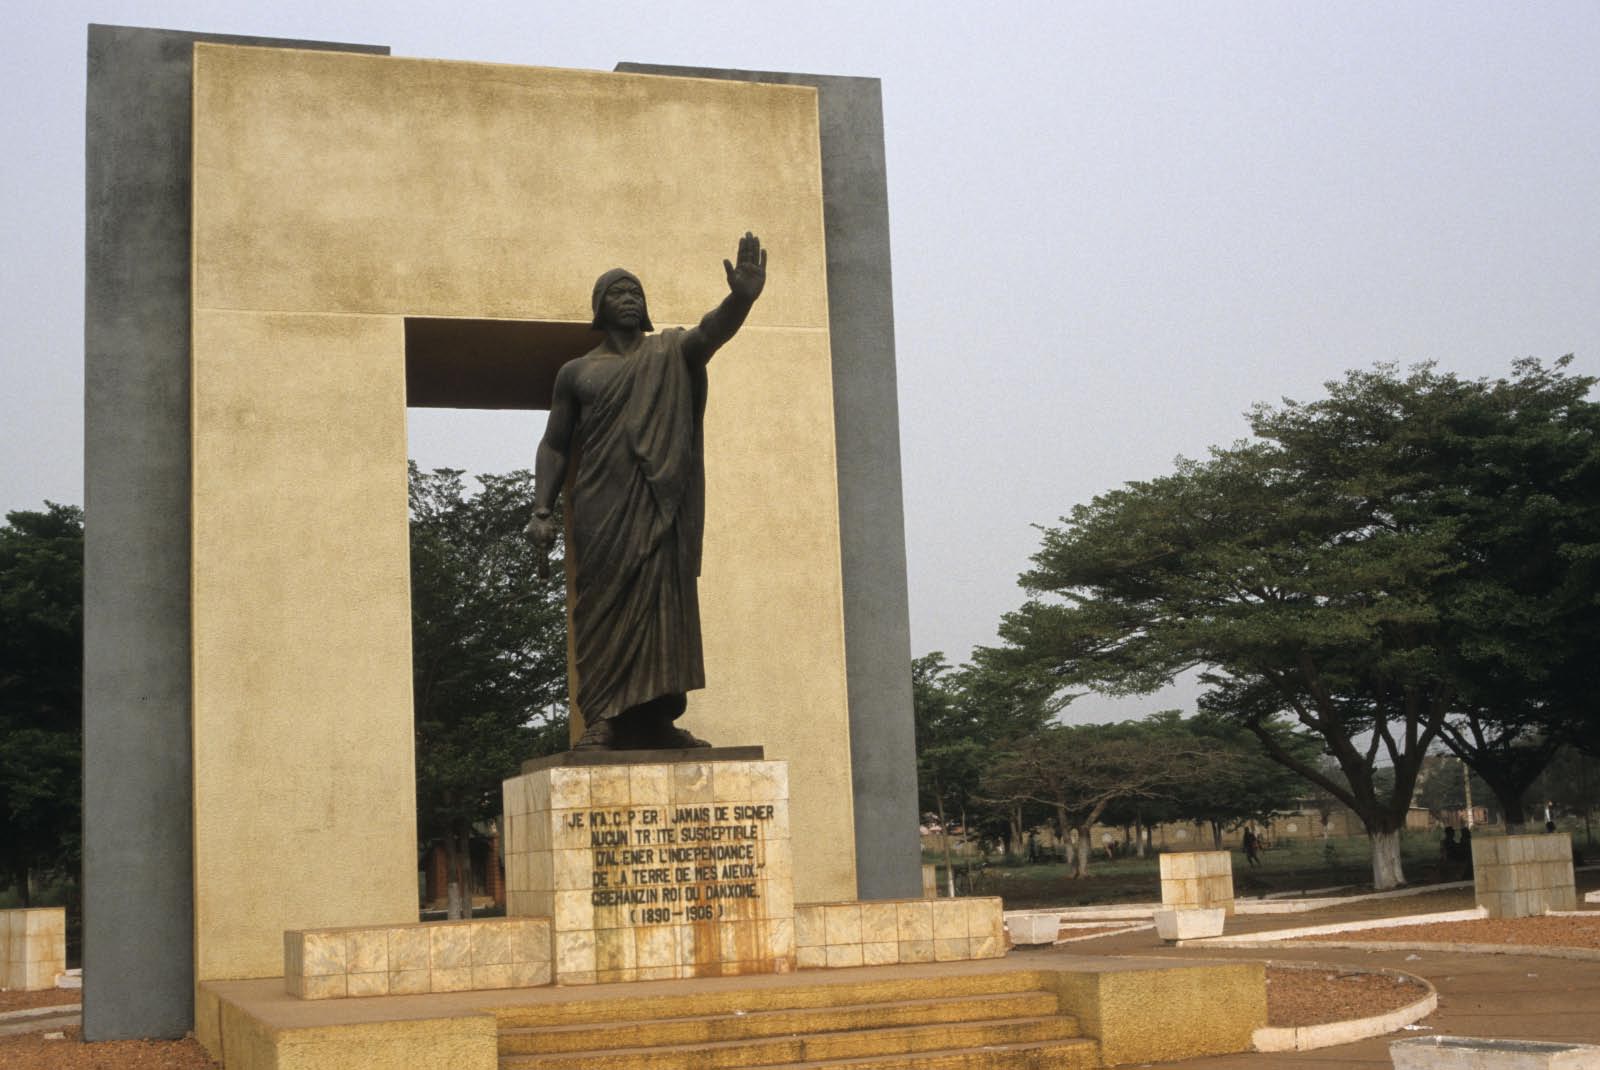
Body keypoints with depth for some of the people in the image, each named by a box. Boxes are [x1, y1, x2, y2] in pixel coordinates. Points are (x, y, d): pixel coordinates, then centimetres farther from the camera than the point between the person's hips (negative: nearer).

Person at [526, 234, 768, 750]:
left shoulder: (672, 354, 12)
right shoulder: (577, 372, 14)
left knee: (665, 605, -5)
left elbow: (712, 330, -9)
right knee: (604, 608, -6)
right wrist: (542, 509, 0)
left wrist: (741, 298, -31)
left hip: (661, 507, 0)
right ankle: (602, 721, -9)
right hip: (602, 509, 0)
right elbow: (554, 446, 14)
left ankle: (657, 720, -5)